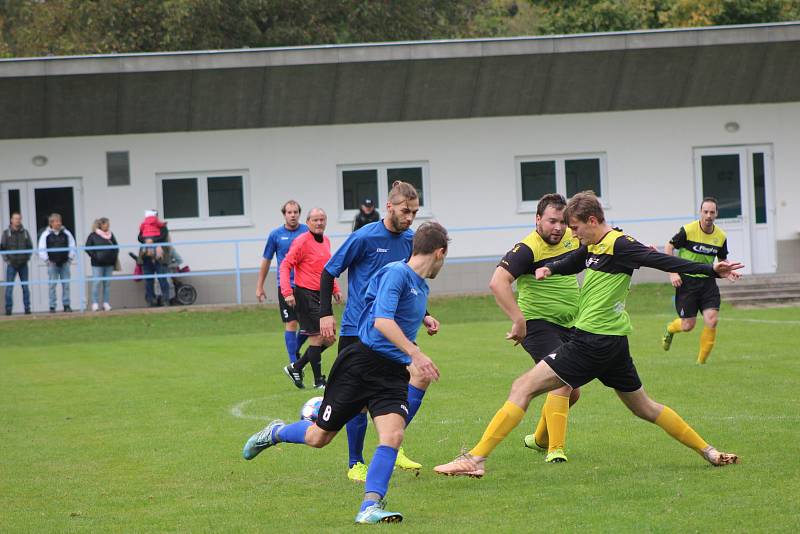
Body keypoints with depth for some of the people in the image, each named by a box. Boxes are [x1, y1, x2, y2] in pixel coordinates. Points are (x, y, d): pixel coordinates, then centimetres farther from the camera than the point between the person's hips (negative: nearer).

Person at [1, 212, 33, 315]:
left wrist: (26, 257, -1)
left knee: (25, 287, 2)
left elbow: (30, 247, 12)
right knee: (9, 287, -6)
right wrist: (7, 258, -8)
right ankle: (8, 309, -5)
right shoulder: (6, 232, 4)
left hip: (23, 264, 2)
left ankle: (27, 308, 5)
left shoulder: (25, 232, 9)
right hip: (11, 264, -2)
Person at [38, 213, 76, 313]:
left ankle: (66, 305, 6)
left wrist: (70, 258, 4)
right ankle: (52, 307, 0)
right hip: (52, 263, -2)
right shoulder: (46, 235, 0)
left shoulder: (66, 233, 6)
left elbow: (72, 247, 12)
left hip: (64, 263, 2)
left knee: (66, 284, 1)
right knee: (52, 285, -3)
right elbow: (41, 249, 1)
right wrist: (46, 260, -4)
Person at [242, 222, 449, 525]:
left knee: (393, 435, -19)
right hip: (361, 362, -7)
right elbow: (382, 321, -27)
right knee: (319, 437, 6)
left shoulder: (422, 287, 14)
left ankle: (369, 508, -20)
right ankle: (275, 433, 37)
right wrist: (416, 354, -31)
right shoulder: (396, 273, -14)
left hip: (393, 374, 7)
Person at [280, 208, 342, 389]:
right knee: (317, 337, -6)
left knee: (329, 338, 8)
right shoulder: (302, 242, -11)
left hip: (322, 295, 8)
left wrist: (335, 289, 18)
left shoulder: (326, 241, 13)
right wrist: (287, 292, -21)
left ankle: (296, 367, 20)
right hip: (306, 295, -8)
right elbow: (285, 265, -13)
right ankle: (318, 381, 4)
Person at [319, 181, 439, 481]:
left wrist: (423, 315, 12)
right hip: (357, 330, -5)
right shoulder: (364, 238, -12)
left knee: (421, 375, -12)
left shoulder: (411, 241, 5)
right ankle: (355, 464, 13)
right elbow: (329, 272, -5)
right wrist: (325, 314, -11)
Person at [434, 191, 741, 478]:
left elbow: (661, 261, -17)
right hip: (612, 344, 10)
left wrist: (710, 270, -24)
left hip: (594, 342, -10)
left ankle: (475, 459, -17)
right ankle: (708, 452, 26)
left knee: (523, 387, -11)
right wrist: (549, 268, 9)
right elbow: (571, 264, 32)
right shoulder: (593, 247, 15)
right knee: (644, 408, 21)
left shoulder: (618, 245, -13)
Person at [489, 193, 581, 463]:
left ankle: (539, 438, 37)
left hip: (568, 327, 8)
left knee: (572, 392, 15)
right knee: (563, 381, -23)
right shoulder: (528, 249, -21)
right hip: (538, 324, -8)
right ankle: (555, 449, -21)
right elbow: (498, 282, -32)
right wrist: (518, 320, -38)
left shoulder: (571, 237, 3)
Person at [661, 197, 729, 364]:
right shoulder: (688, 230, -12)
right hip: (686, 281, -3)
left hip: (708, 281, 3)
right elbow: (668, 247, -3)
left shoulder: (721, 236, 1)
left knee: (712, 320, -14)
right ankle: (670, 329, 35)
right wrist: (673, 273, -11)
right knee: (688, 325, -3)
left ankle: (701, 361, 0)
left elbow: (723, 260, 17)